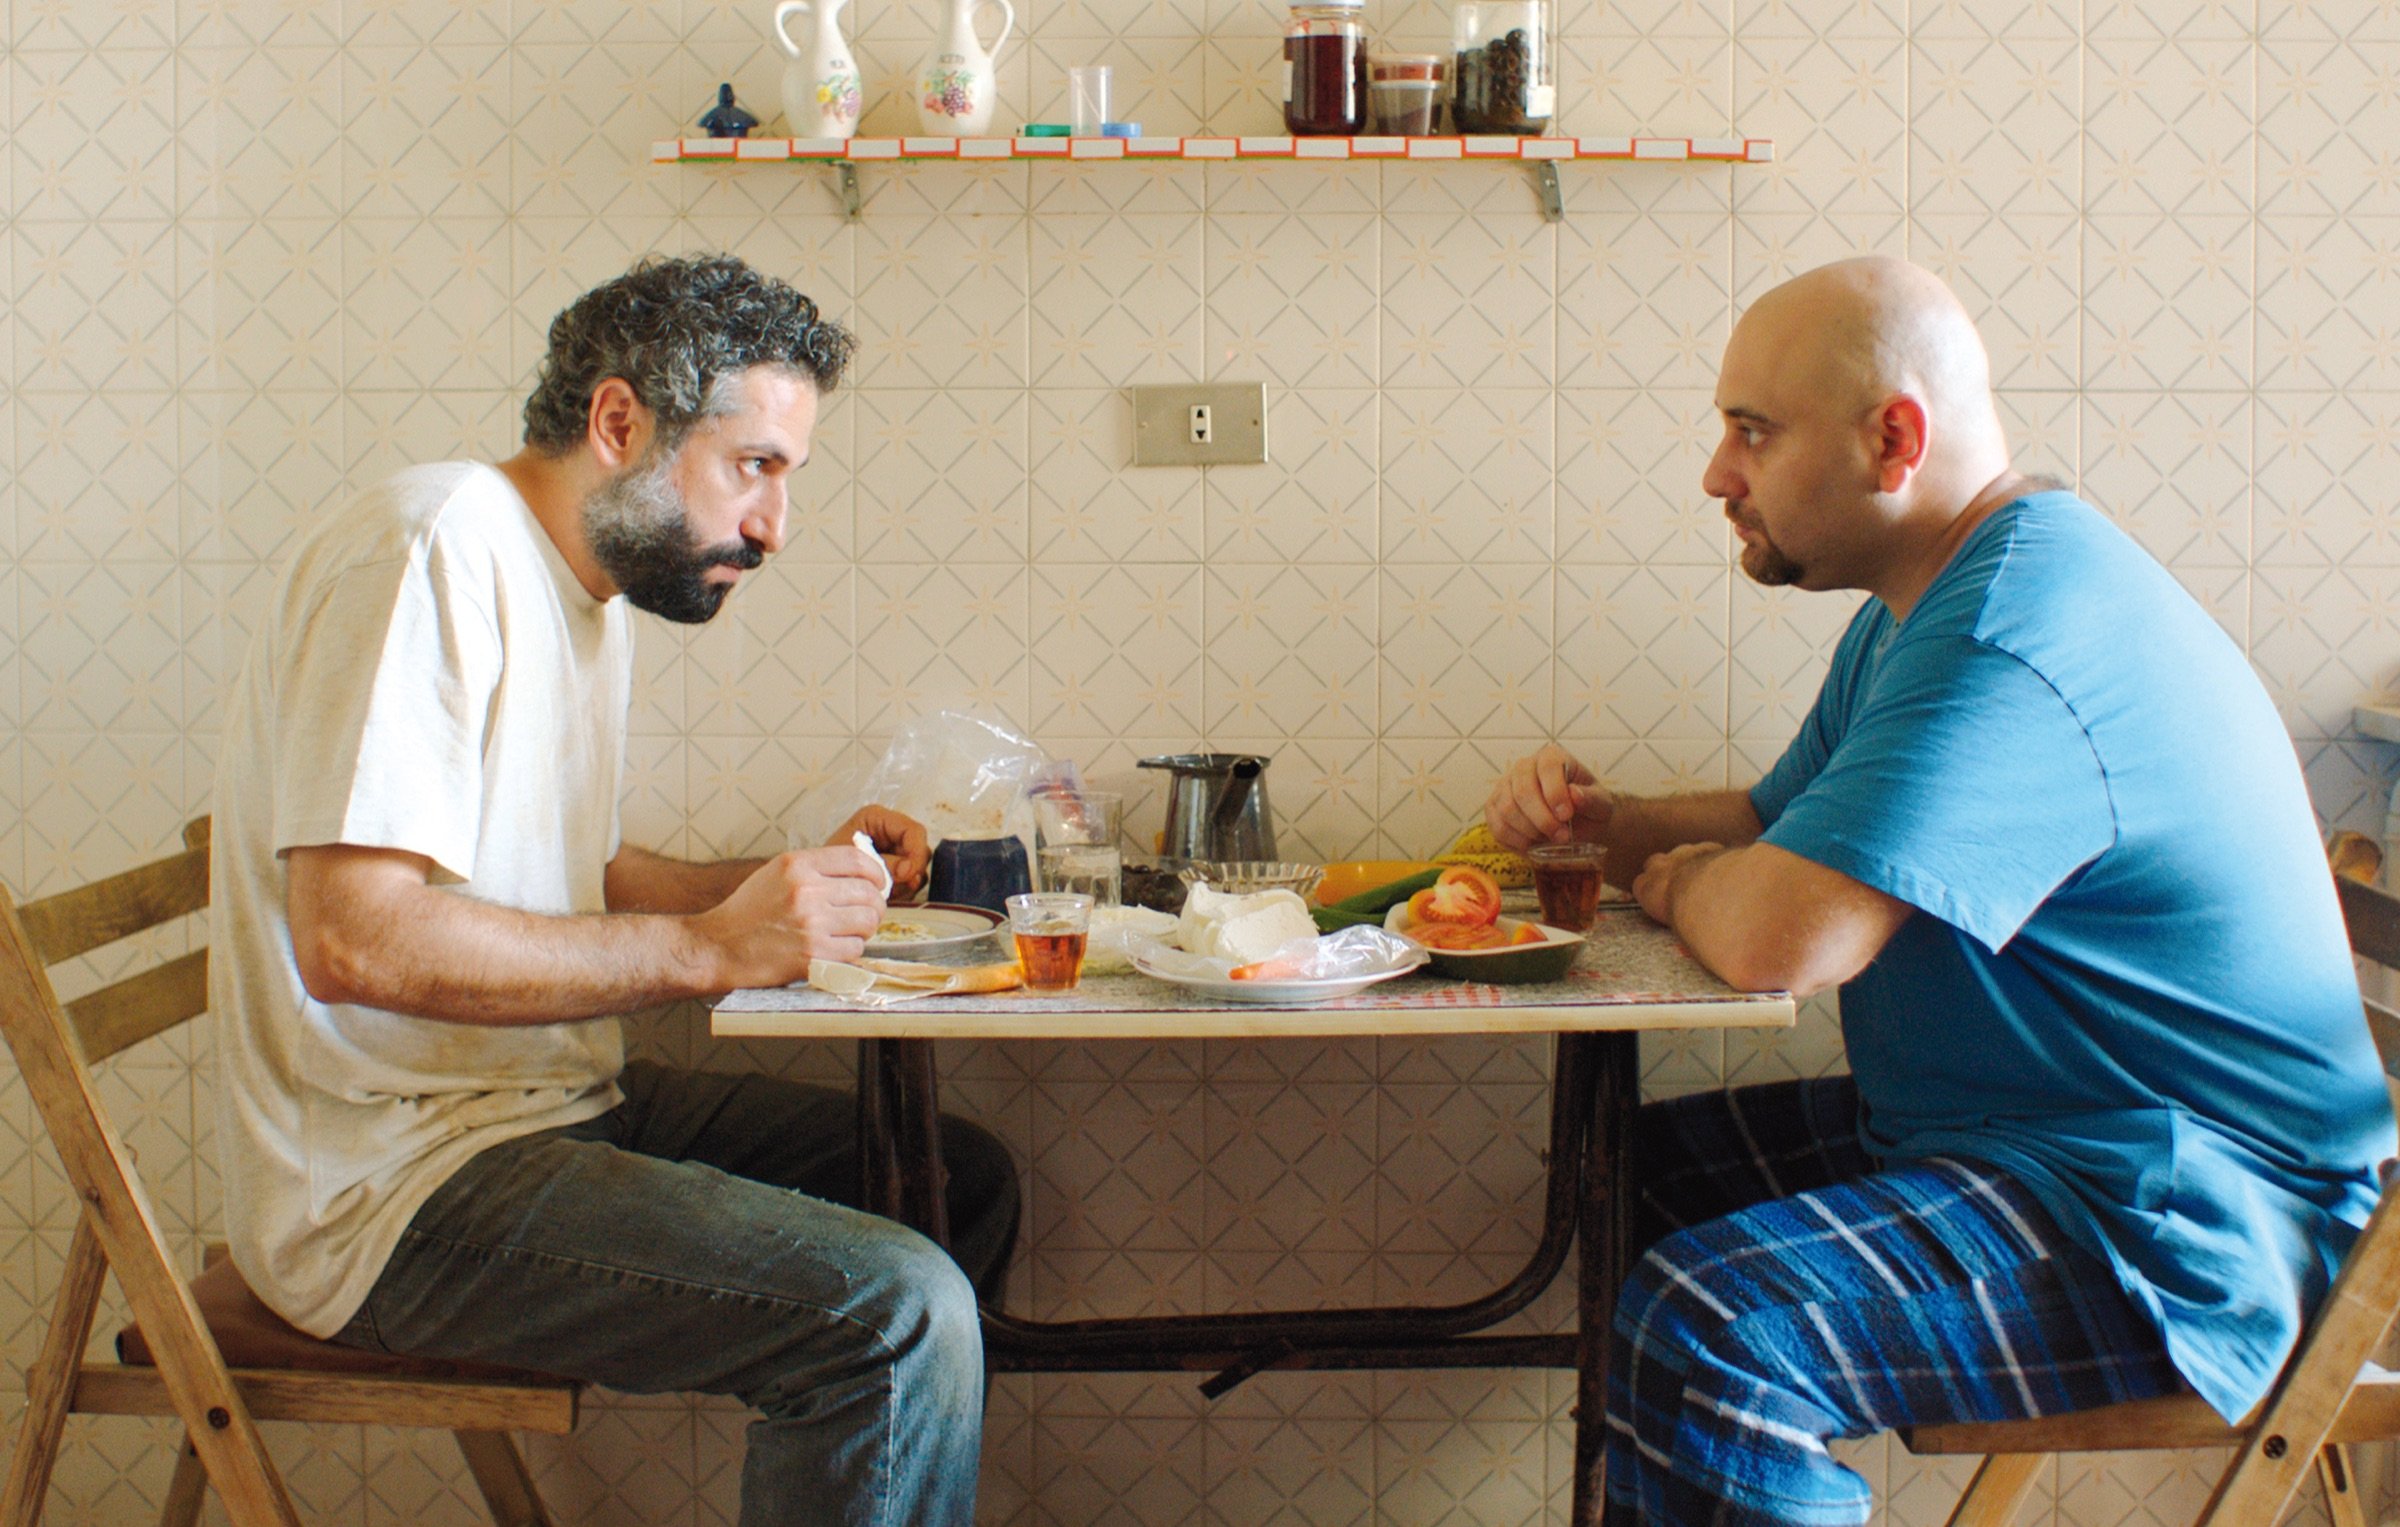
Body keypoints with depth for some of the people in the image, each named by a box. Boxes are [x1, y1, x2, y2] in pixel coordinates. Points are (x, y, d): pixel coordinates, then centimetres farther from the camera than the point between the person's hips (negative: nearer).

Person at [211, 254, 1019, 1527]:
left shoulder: (589, 581, 15)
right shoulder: (437, 550, -17)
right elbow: (357, 934, -26)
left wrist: (788, 888, 6)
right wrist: (708, 947, -22)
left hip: (557, 1102, 10)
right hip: (391, 1181, -10)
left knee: (966, 1181, 10)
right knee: (897, 1309, -24)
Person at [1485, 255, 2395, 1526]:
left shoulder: (2015, 638, -25)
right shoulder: (1928, 603, 12)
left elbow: (1774, 937, -33)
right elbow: (1778, 823, 23)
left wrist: (1680, 881, -9)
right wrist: (1603, 824, 3)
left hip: (2181, 1226, -11)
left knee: (1702, 1334, -29)